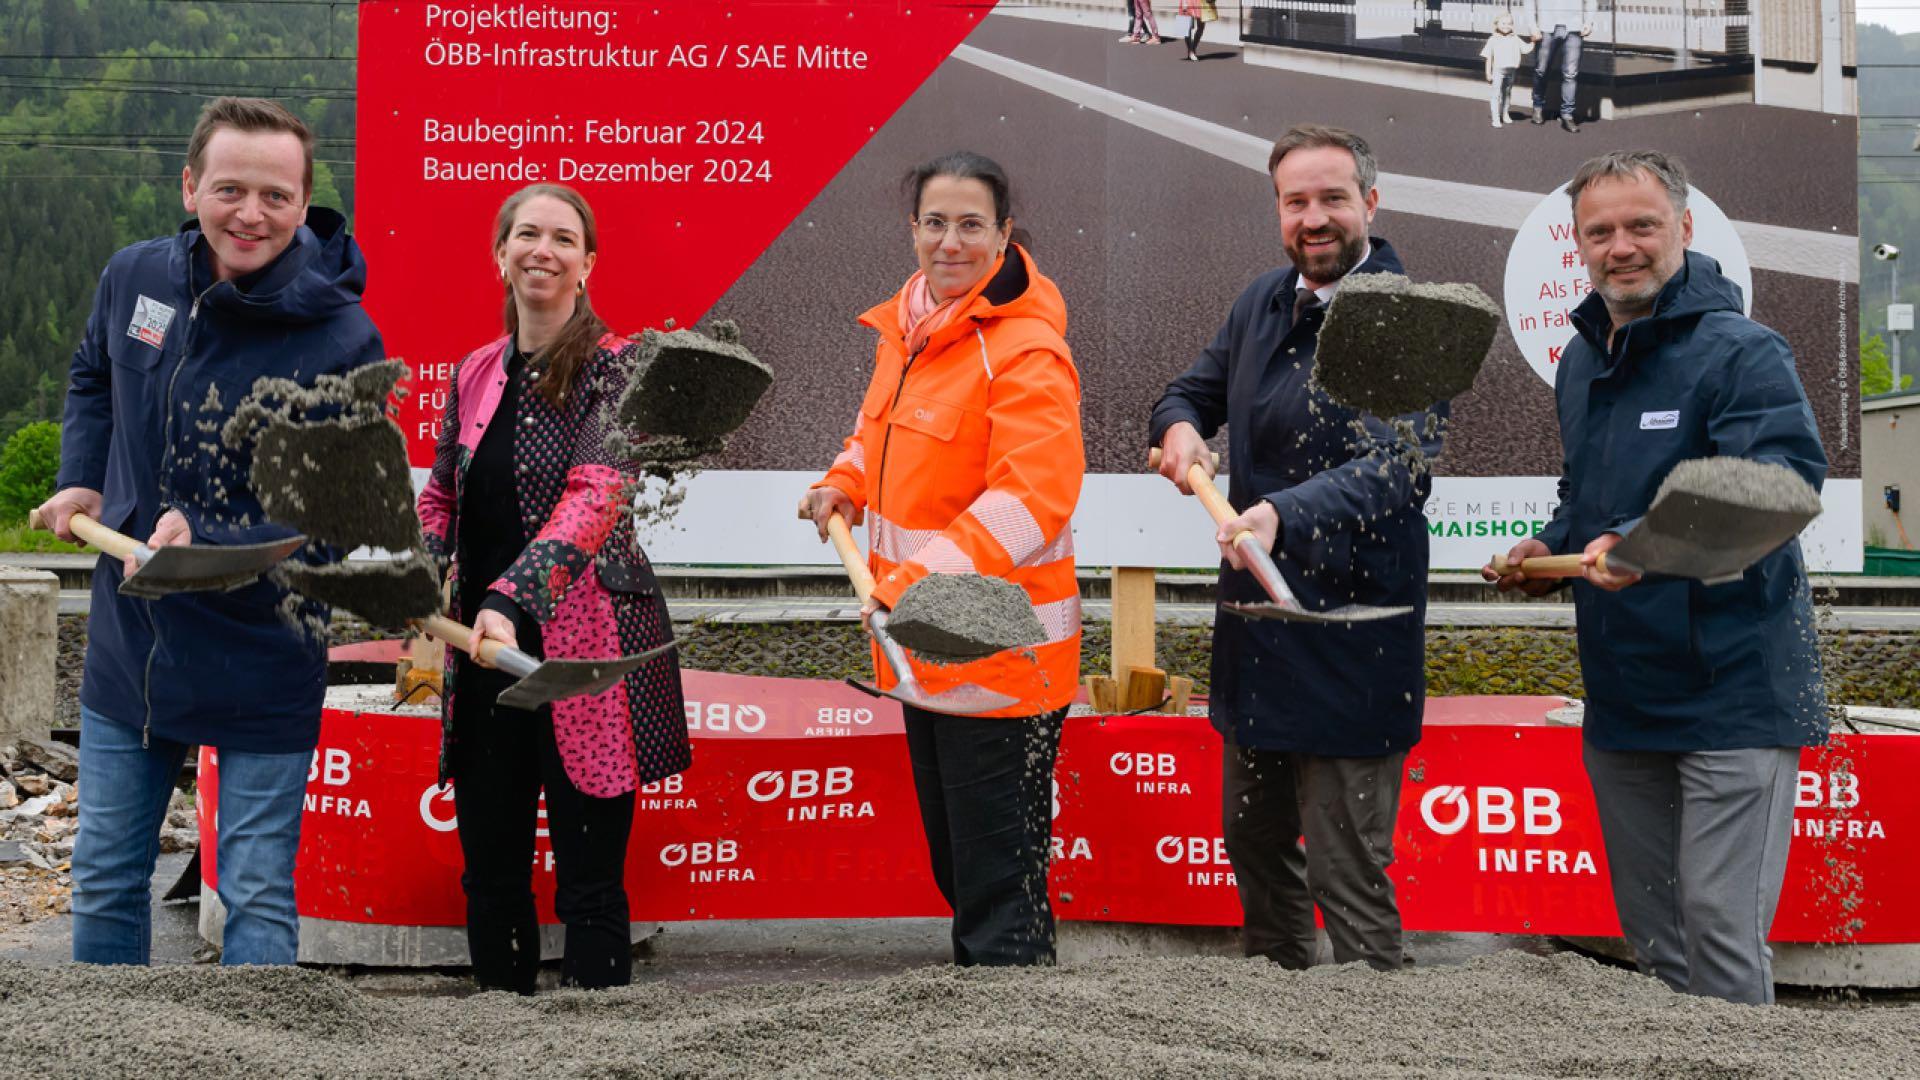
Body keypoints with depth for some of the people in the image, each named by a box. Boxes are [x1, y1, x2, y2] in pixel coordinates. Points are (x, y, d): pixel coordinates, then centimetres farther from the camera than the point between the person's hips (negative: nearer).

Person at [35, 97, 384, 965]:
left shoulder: (342, 340, -19)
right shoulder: (134, 277, -2)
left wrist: (206, 544, -28)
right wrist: (80, 481, 7)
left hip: (262, 668, -5)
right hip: (127, 644, 5)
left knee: (258, 901, 4)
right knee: (105, 885, 18)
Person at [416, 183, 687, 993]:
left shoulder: (615, 366, -7)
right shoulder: (475, 374, 11)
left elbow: (597, 495, -22)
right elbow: (441, 500, 21)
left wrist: (509, 599, -34)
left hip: (586, 650, -6)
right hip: (482, 649, 6)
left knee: (590, 879, -1)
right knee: (489, 871, 14)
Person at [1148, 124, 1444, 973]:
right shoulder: (1263, 302, 9)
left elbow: (1396, 469, -28)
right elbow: (1195, 388, 20)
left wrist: (1284, 514, -45)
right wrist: (1180, 429, -4)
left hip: (1350, 639, -8)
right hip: (1254, 622, 8)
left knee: (1345, 872, -4)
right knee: (1254, 840, 21)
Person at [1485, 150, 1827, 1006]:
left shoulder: (1741, 352, -13)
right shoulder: (1580, 361, 12)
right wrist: (1552, 547, 8)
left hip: (1733, 688, -8)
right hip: (1620, 694, 8)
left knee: (1720, 924, -8)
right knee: (1647, 930, 16)